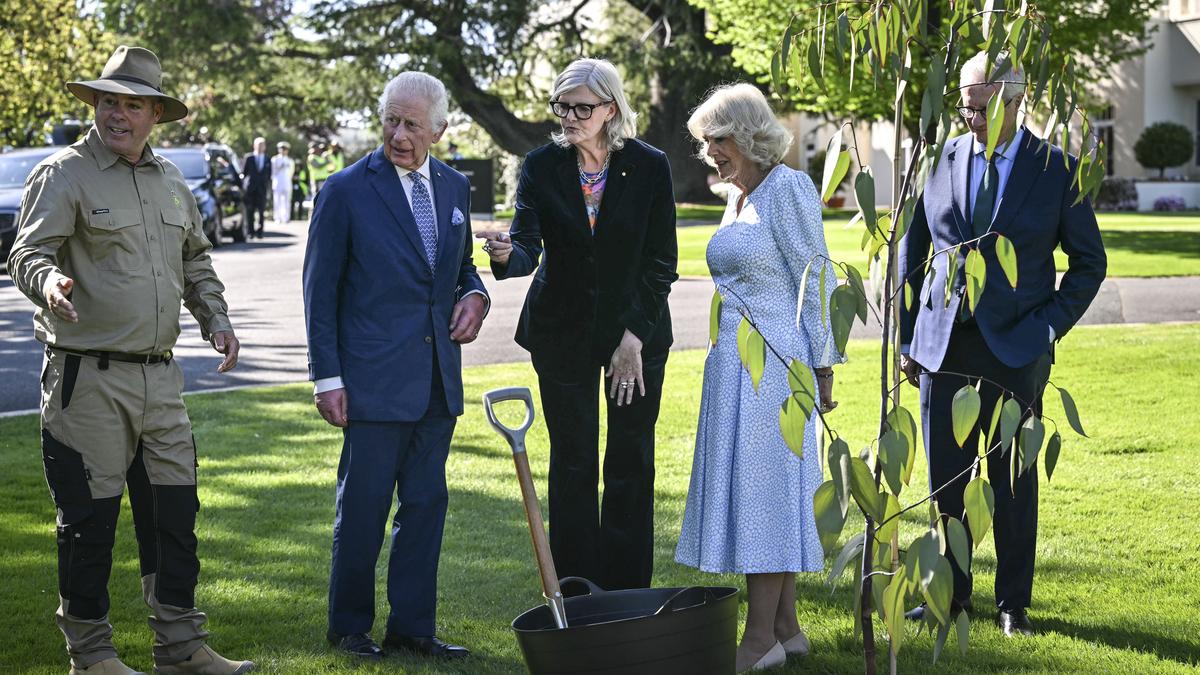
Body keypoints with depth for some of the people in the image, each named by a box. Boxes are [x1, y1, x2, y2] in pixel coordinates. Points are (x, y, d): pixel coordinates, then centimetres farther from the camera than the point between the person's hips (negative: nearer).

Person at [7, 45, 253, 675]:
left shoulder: (171, 181, 15)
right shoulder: (63, 174, -6)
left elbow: (195, 259, 26)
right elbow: (27, 253, -16)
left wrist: (215, 316, 12)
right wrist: (48, 280, -38)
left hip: (160, 377, 6)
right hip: (87, 378, -6)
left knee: (174, 510, 10)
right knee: (90, 518, 0)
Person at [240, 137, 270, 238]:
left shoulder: (268, 160, 12)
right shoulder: (248, 158, 6)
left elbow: (269, 175, 14)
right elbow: (243, 173, 7)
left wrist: (268, 187, 5)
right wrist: (244, 185, 1)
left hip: (262, 189, 1)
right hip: (250, 189, -1)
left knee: (261, 212, -2)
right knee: (250, 212, -2)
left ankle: (259, 232, 1)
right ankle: (250, 231, 4)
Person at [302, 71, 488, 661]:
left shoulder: (455, 188, 10)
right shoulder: (346, 191, -6)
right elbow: (320, 291, -4)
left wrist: (475, 296, 0)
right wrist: (327, 377, -8)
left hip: (437, 382, 5)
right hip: (375, 379, -5)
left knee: (425, 505, 10)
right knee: (363, 507, 1)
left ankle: (412, 625, 19)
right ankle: (349, 625, 16)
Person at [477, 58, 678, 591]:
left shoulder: (649, 167, -7)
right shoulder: (542, 166, -5)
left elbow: (662, 262, -5)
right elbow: (529, 246, -13)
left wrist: (634, 336, -11)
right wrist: (507, 253, -37)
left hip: (637, 328, -1)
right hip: (563, 329, 1)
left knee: (631, 466, 4)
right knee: (573, 465, 4)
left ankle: (626, 595, 13)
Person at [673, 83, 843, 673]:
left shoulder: (788, 189, -11)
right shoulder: (739, 196, 14)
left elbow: (814, 282, -12)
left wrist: (822, 367, -13)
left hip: (773, 359, -9)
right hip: (734, 359, 9)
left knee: (762, 486, -6)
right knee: (766, 491, 10)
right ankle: (786, 627, 17)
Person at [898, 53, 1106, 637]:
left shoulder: (1056, 169, -2)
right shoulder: (941, 159, 4)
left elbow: (1089, 261, 5)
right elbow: (910, 253, 11)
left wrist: (1050, 326, -5)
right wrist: (906, 338, 8)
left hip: (1015, 348, -2)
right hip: (943, 344, 2)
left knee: (1014, 482, 5)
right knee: (945, 478, 7)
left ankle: (1013, 603, 16)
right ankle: (951, 593, 20)